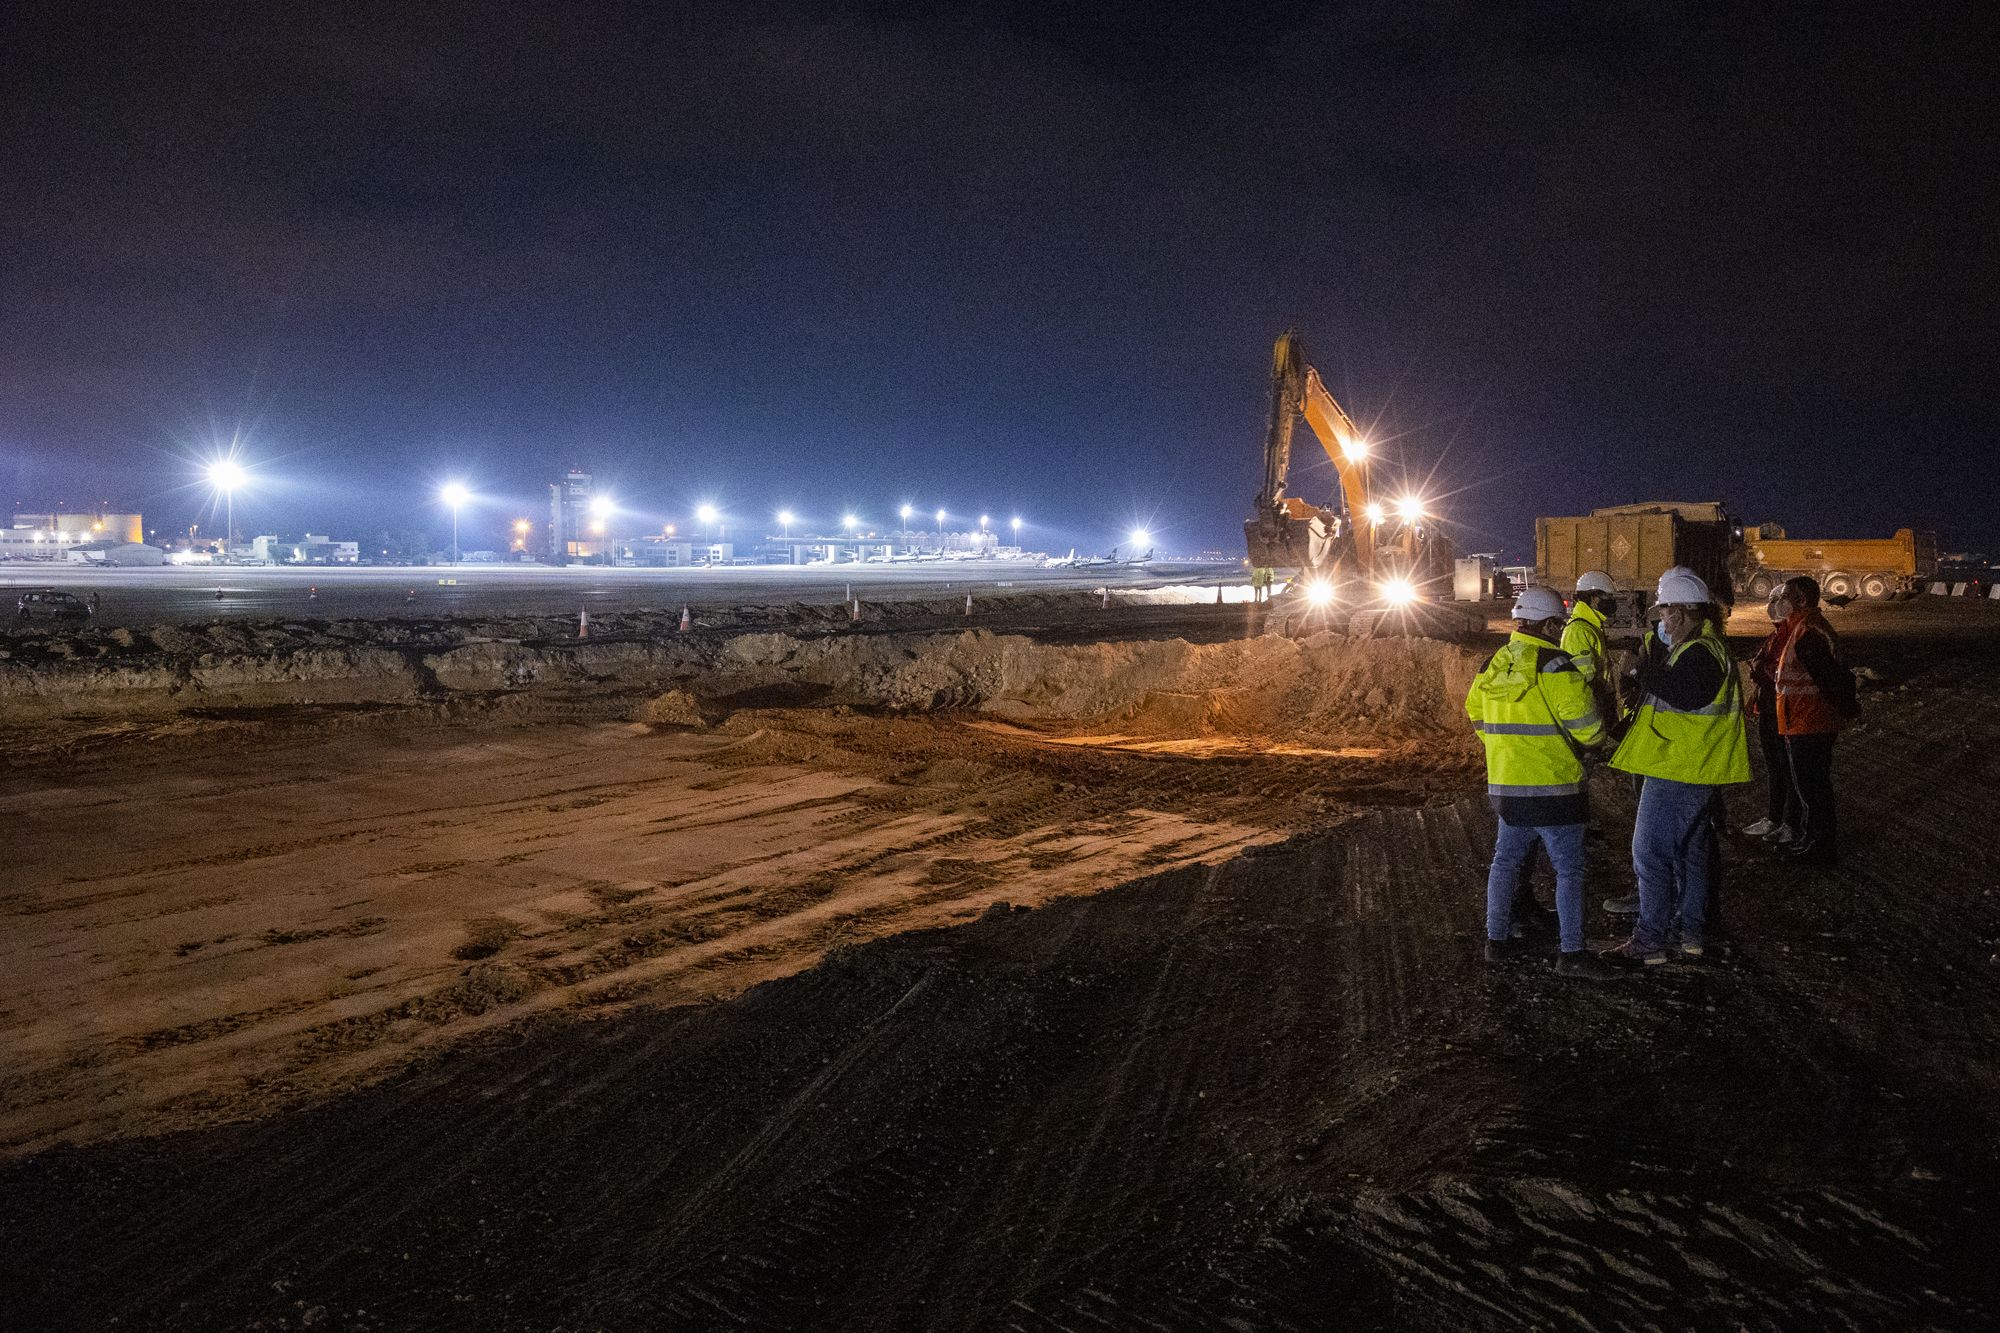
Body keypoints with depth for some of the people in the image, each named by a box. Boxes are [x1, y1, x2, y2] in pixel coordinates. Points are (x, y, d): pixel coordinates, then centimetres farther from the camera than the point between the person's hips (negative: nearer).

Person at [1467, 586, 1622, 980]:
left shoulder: (1493, 666, 7)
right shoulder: (1554, 666, -15)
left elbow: (1477, 714, 17)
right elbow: (1585, 725, -18)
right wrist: (1594, 739, 3)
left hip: (1505, 783, 7)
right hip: (1553, 786, -7)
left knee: (1506, 859, 17)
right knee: (1569, 869, 1)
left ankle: (1497, 939, 23)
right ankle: (1572, 953, 4)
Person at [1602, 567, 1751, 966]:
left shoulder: (1699, 652, -17)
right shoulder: (1707, 647, 17)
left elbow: (1683, 694, -31)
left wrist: (1647, 669, -22)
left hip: (1677, 769, -11)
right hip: (1695, 769, 11)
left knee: (1651, 852, -7)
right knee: (1691, 850, 17)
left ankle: (1649, 941, -3)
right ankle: (1691, 934, 27)